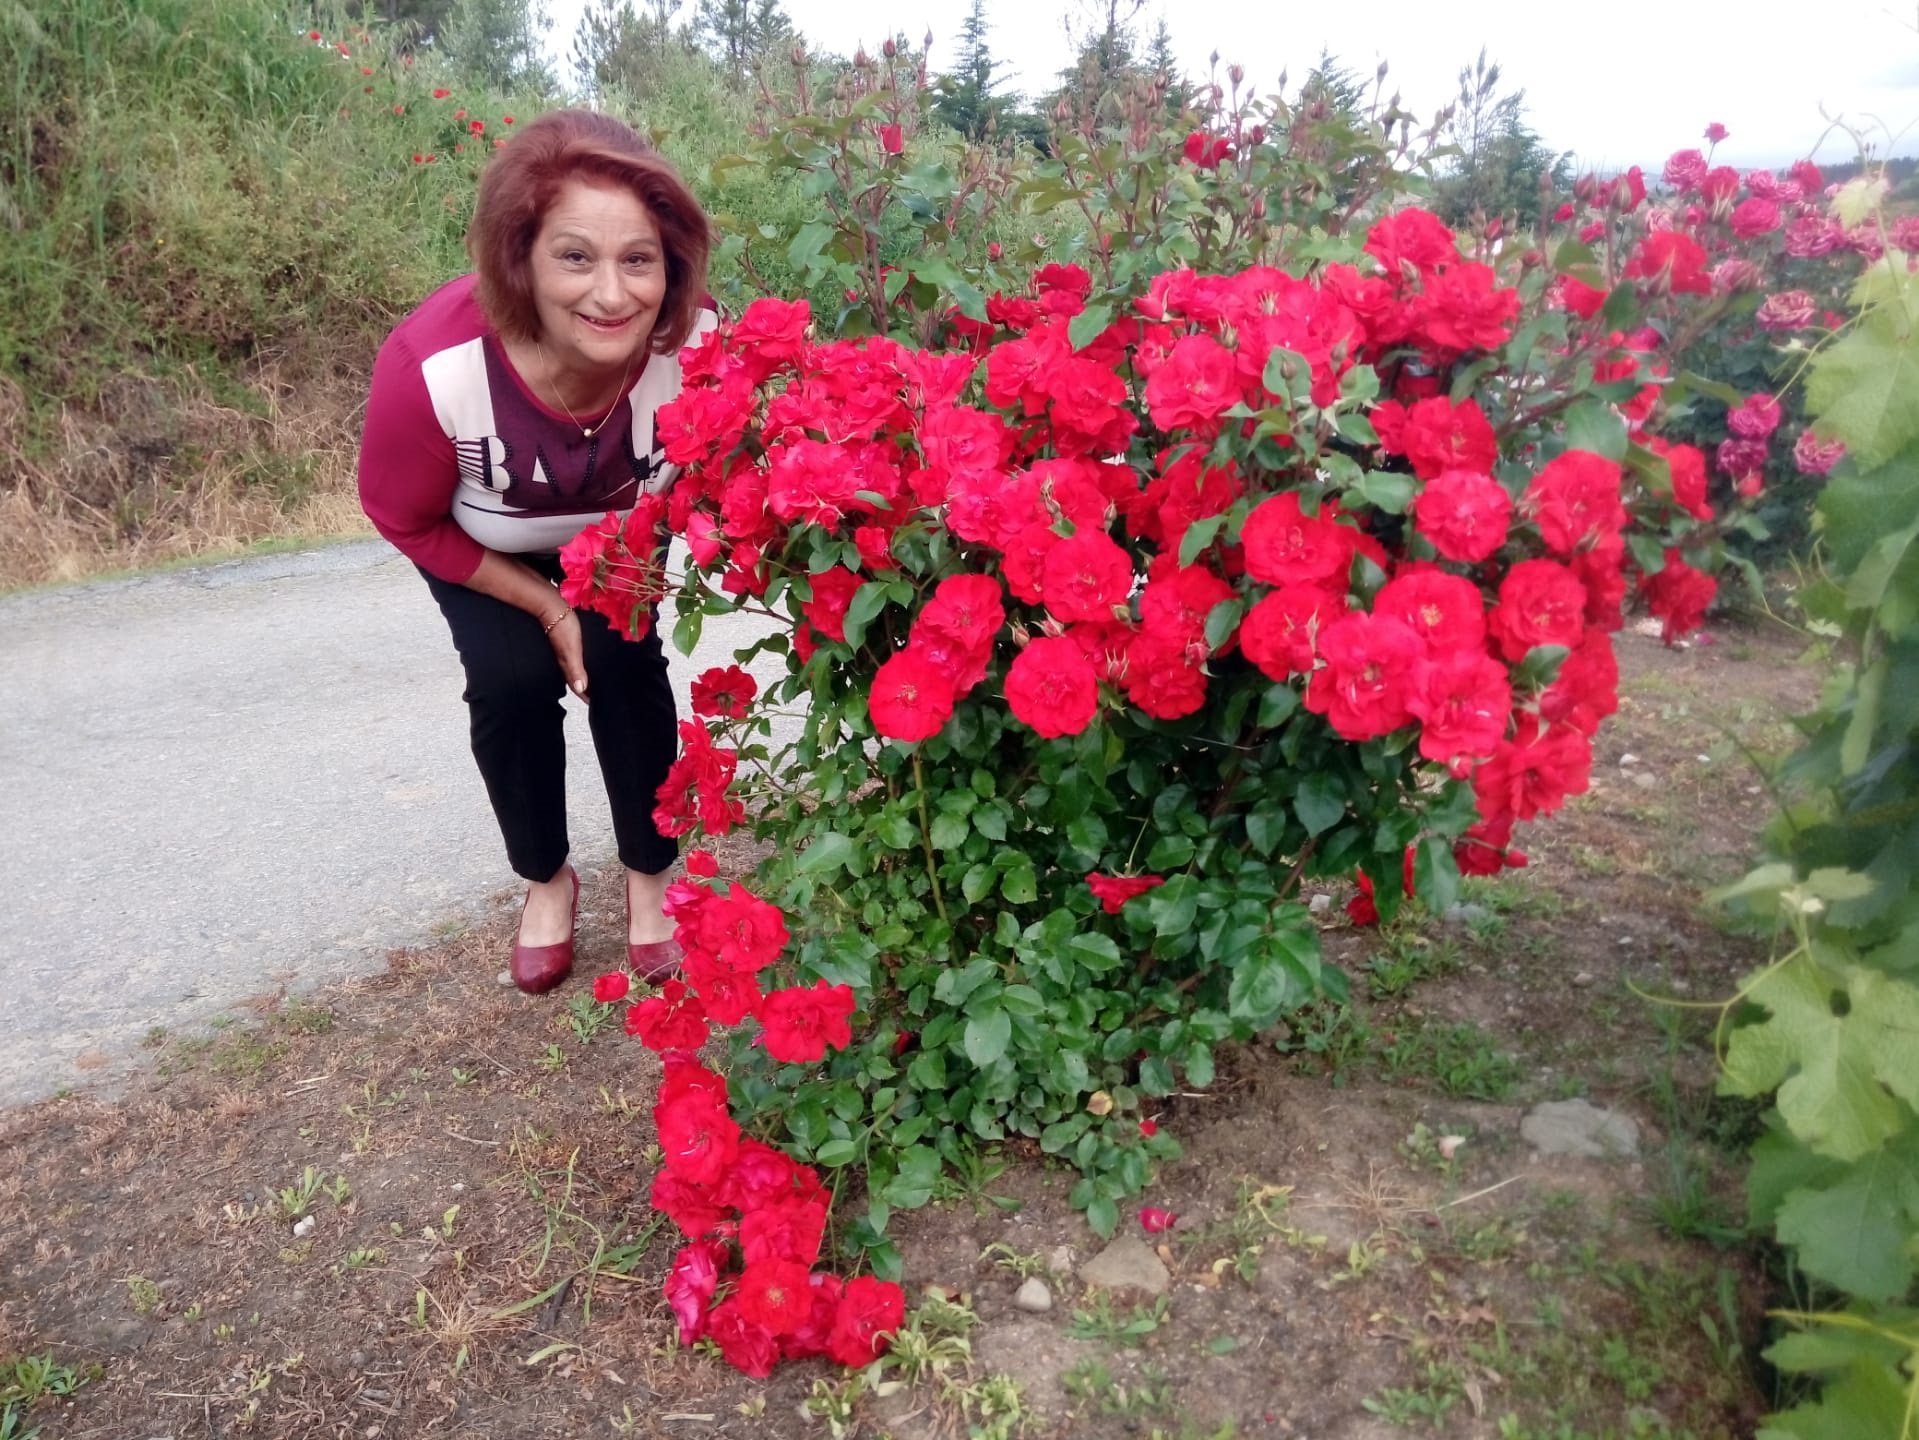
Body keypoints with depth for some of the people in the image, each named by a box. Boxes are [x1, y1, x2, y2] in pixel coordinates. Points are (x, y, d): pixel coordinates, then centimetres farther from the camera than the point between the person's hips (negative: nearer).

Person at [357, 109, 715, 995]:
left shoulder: (699, 344, -37)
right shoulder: (432, 368, -40)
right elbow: (406, 521, -19)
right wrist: (544, 603, -17)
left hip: (616, 532, 1)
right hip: (482, 546, -1)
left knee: (625, 660, -15)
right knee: (513, 680, -16)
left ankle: (649, 876, 11)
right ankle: (546, 880, 14)